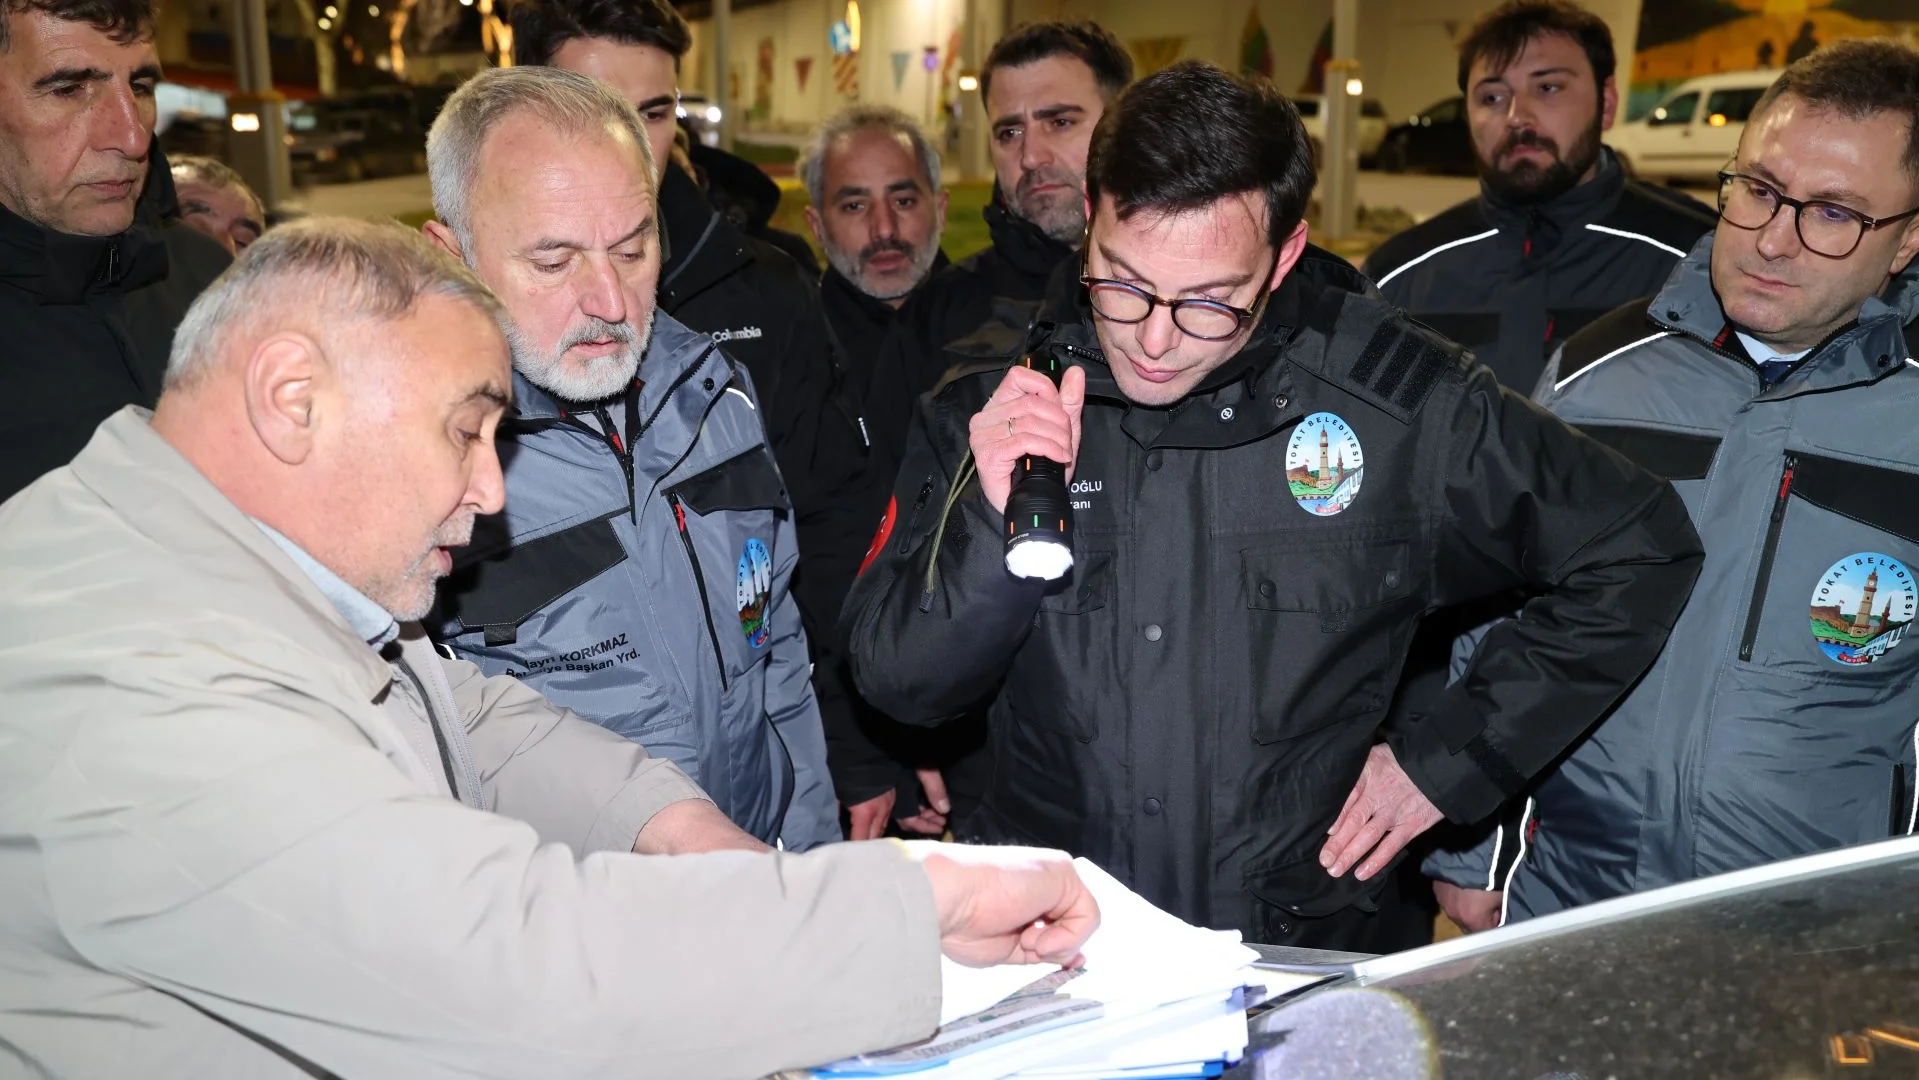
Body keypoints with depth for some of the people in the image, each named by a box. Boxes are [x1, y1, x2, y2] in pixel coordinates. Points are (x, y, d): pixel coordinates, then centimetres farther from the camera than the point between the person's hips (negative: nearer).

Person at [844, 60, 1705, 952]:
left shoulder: (1402, 402, -5)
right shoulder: (989, 409, -3)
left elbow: (1639, 549, 6)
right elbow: (897, 685, -1)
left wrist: (1449, 760, 3)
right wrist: (993, 525, -21)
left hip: (1296, 950, -2)